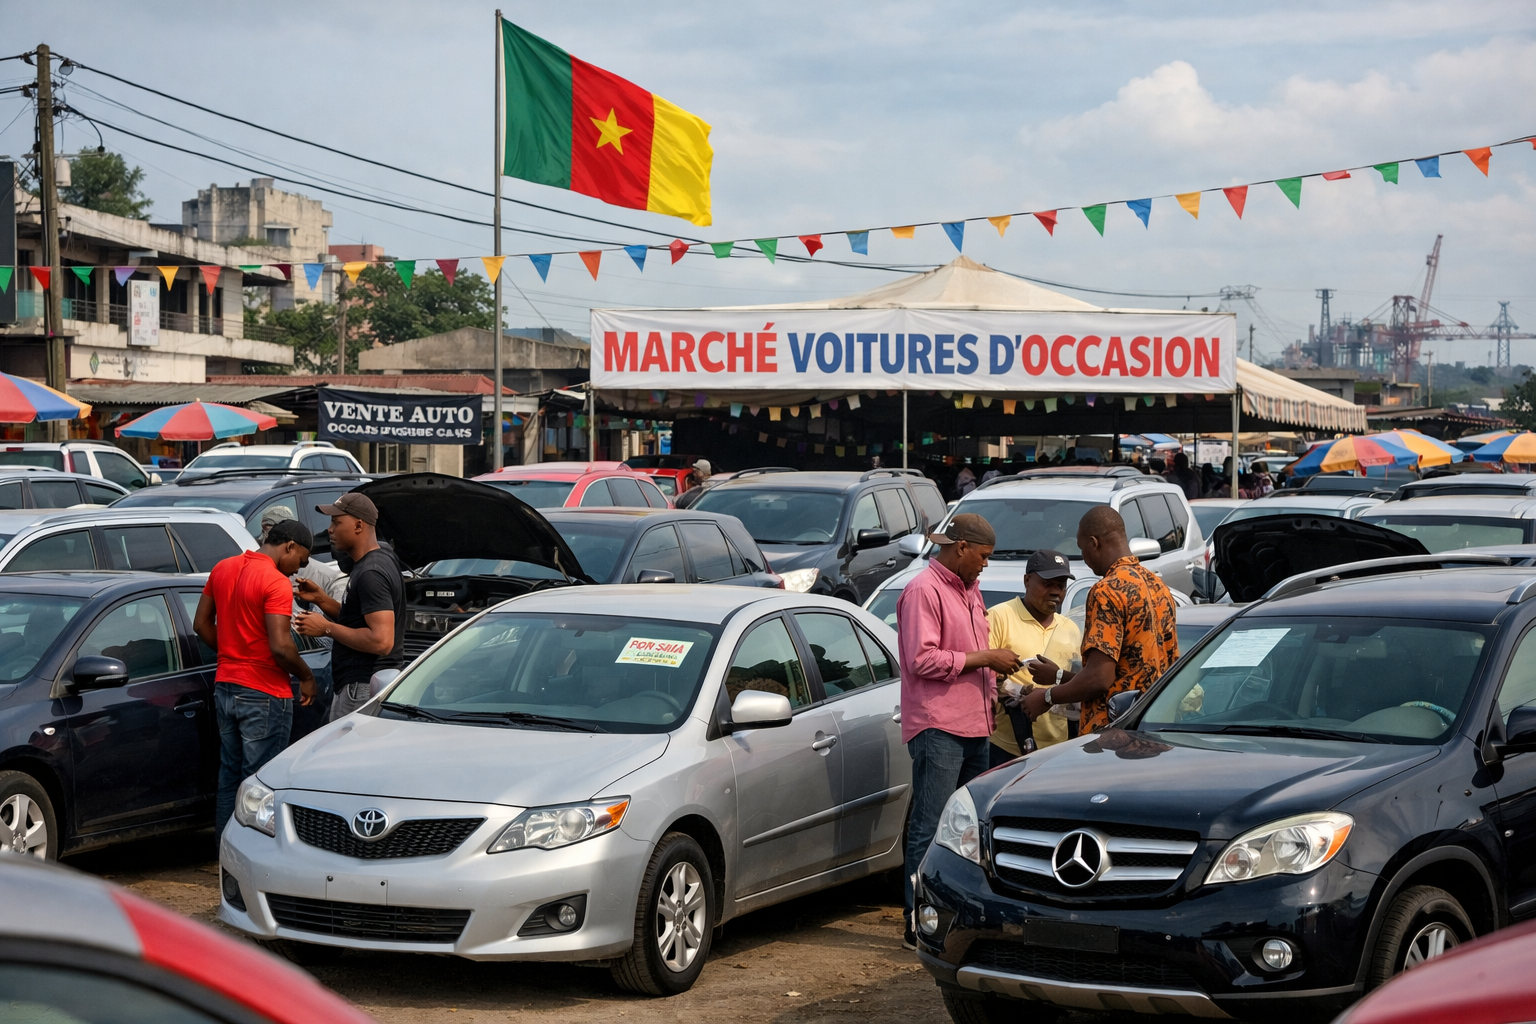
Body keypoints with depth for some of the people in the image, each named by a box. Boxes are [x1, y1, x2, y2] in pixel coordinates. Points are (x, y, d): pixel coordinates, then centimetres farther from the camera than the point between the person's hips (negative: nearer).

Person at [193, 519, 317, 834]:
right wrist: (306, 677, -9)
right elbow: (280, 646, -24)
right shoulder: (277, 583, -18)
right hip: (264, 695, -8)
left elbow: (201, 624, 14)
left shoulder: (222, 569, 7)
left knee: (229, 777, 16)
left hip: (225, 688, 8)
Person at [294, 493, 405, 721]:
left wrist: (327, 628, -17)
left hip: (363, 690, -11)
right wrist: (321, 599, 12)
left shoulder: (370, 574, -18)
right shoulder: (383, 561, 15)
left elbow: (381, 640, -26)